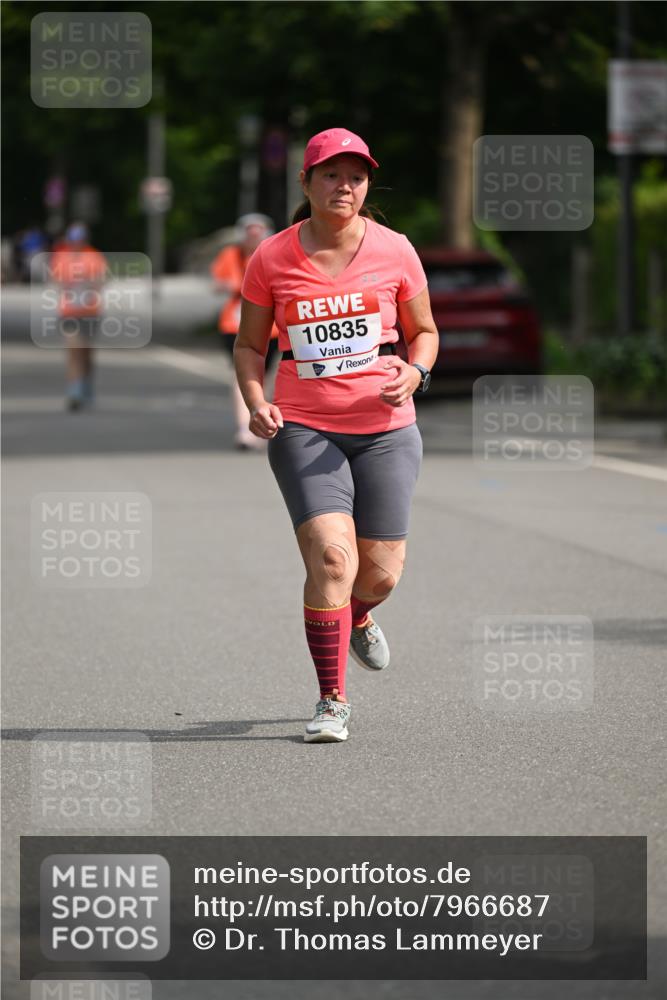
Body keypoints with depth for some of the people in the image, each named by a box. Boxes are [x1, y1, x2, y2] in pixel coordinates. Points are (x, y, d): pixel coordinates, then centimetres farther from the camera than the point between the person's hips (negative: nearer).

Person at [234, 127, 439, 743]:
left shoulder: (394, 252, 1)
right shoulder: (271, 260, -1)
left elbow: (425, 331, 13)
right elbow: (249, 345, 11)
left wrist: (415, 373, -8)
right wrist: (257, 403, -7)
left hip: (385, 428, 2)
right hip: (304, 429, -2)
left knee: (380, 574, 3)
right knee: (331, 556, -18)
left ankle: (357, 615, 42)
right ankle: (333, 703, -7)